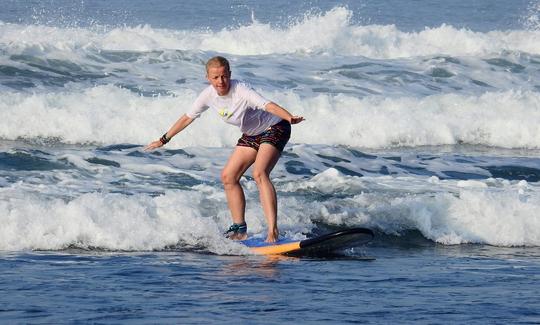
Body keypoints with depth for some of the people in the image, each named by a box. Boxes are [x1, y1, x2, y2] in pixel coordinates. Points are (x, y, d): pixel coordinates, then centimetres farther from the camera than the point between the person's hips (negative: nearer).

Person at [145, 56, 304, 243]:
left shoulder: (241, 91, -30)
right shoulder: (209, 95, -8)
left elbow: (267, 105, -45)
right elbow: (188, 118, 7)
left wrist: (290, 118, -63)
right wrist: (163, 140, 14)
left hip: (274, 128, -8)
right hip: (251, 135, 8)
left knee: (259, 173, -28)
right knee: (228, 177, 4)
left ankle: (273, 231, -35)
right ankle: (240, 229, 14)